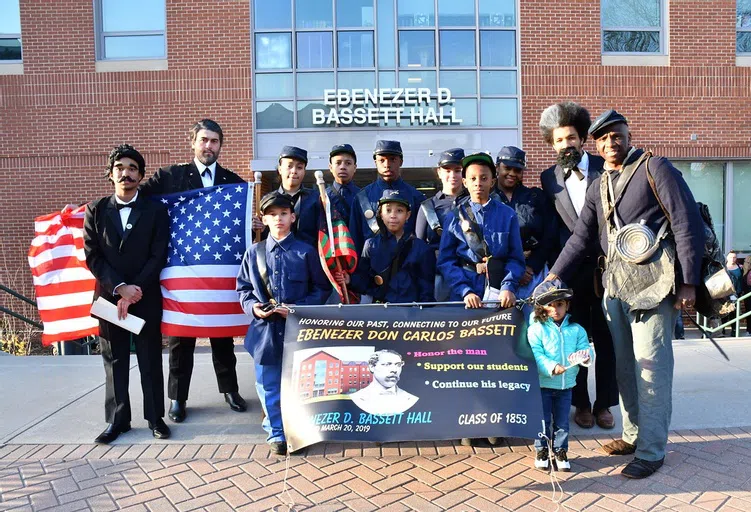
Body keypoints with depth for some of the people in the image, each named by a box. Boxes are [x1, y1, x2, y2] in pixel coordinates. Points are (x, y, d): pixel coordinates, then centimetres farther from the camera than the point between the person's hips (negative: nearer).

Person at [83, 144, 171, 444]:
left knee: (150, 360, 6)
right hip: (109, 296, 2)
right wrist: (118, 287, -12)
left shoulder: (156, 211, 2)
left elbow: (158, 256, -4)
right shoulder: (95, 210, 6)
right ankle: (117, 420, 21)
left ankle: (155, 417, 18)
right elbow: (92, 255, 0)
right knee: (114, 362, 10)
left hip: (146, 297, -1)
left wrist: (136, 289, -13)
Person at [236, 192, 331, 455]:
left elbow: (322, 288, 2)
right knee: (269, 385, 8)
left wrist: (299, 308, -11)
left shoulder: (306, 252, 0)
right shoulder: (254, 252, 5)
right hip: (265, 328, 2)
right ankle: (276, 432, 25)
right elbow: (243, 288, 11)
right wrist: (252, 306, -9)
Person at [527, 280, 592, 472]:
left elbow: (585, 348, -1)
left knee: (562, 422, 14)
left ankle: (560, 452, 30)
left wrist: (585, 356, -25)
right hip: (543, 384, -3)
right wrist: (551, 367, -32)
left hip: (566, 385, 3)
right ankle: (542, 451, 27)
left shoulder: (576, 329, 3)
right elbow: (536, 355, -17)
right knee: (543, 420, 9)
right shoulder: (536, 329, -9)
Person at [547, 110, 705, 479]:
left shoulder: (654, 168, -2)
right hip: (616, 284, 7)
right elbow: (581, 237, 16)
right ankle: (634, 434, 27)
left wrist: (688, 282, -11)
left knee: (651, 366, -4)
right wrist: (554, 276, 7)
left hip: (652, 284, -7)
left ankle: (651, 450, 7)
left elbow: (688, 223, -7)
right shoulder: (599, 187, 17)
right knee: (624, 365, 13)